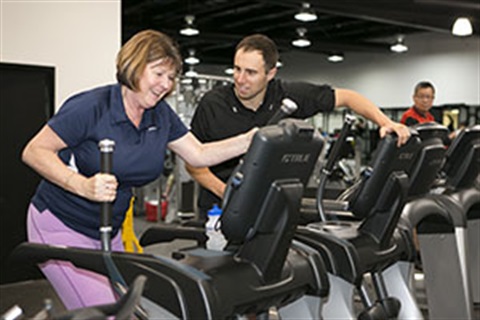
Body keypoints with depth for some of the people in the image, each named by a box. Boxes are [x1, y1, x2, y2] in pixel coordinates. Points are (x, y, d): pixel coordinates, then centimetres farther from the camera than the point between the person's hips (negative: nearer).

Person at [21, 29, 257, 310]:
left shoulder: (161, 115, 2)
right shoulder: (92, 107, -20)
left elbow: (199, 154, 7)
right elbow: (34, 152, -18)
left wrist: (252, 140, -6)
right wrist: (83, 185, -32)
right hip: (61, 227, -7)